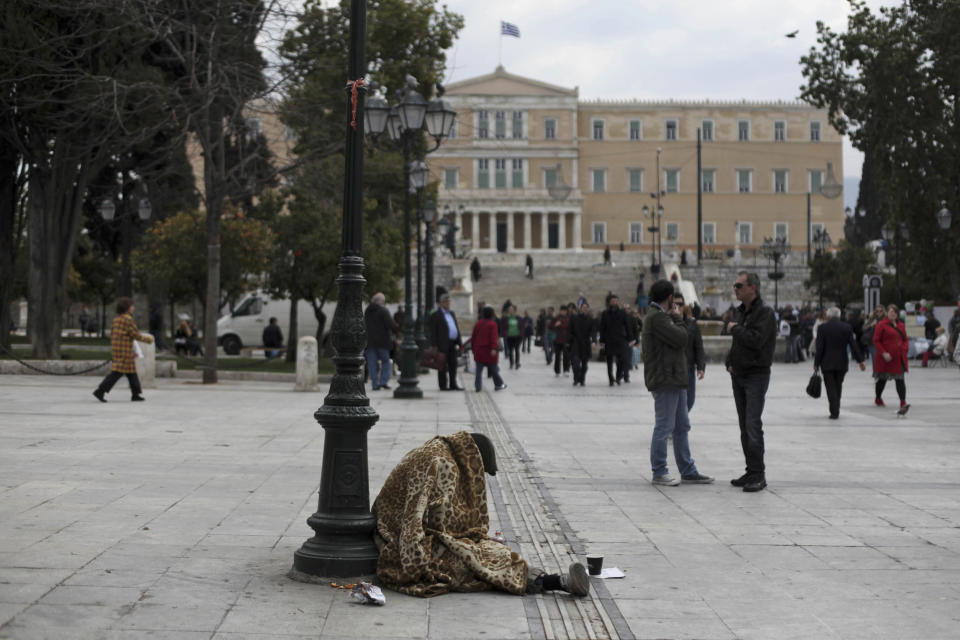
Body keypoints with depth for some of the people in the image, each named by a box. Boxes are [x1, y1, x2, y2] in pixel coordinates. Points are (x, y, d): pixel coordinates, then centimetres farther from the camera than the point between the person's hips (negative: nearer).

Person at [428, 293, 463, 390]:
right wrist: (434, 346, -14)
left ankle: (453, 385, 11)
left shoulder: (452, 314, 19)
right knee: (443, 366, -3)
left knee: (453, 365, 6)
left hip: (453, 344, 7)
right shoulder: (435, 315, -2)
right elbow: (433, 332, -7)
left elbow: (456, 328, 20)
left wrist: (459, 342, 12)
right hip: (443, 344, -7)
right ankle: (443, 385, 1)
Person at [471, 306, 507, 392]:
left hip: (478, 351, 4)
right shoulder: (492, 324, -9)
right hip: (489, 351, -4)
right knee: (493, 369, 7)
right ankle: (498, 385, 17)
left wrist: (473, 348, 23)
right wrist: (494, 349, -24)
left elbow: (473, 337, 14)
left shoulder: (478, 323, 8)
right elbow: (494, 337, -19)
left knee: (479, 369, 4)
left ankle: (478, 387, -3)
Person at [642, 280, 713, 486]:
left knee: (682, 427, 14)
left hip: (675, 380, 11)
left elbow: (679, 341, 19)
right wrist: (677, 318, -6)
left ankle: (688, 471, 20)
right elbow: (680, 338, -19)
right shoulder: (656, 317, -15)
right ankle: (659, 473, 3)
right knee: (664, 426, -4)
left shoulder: (661, 316, 19)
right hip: (664, 382, -11)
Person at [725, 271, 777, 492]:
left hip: (756, 376, -8)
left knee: (753, 425, -13)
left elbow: (756, 340, -24)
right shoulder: (739, 311, 15)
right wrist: (729, 362, 8)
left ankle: (758, 474, -10)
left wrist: (735, 329, -9)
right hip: (738, 375, 8)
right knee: (744, 426, 9)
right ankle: (751, 471, 15)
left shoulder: (765, 312, -11)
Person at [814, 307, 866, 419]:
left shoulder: (822, 328, -7)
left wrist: (816, 364, -3)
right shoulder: (847, 327, -1)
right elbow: (854, 346, -1)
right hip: (842, 363, 3)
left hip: (827, 363, -2)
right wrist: (860, 361, 4)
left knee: (830, 388, 1)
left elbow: (819, 348, -9)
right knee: (838, 387, 16)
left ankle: (834, 412, -7)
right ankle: (835, 410, 22)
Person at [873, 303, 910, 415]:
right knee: (882, 379, 12)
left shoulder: (900, 325, 11)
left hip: (899, 358, 4)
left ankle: (903, 403, -17)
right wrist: (883, 353, -17)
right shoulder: (882, 325, -6)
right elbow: (876, 341, -9)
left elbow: (905, 339, 18)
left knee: (900, 380, -7)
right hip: (886, 358, -4)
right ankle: (878, 399, 35)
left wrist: (905, 349, -2)